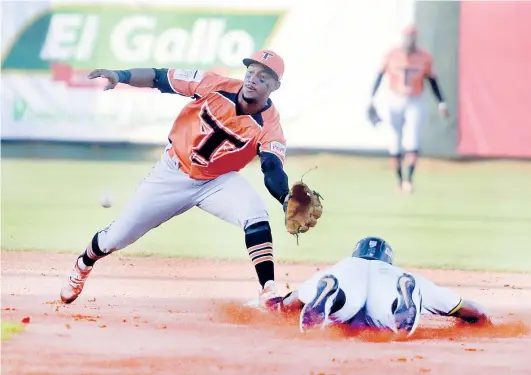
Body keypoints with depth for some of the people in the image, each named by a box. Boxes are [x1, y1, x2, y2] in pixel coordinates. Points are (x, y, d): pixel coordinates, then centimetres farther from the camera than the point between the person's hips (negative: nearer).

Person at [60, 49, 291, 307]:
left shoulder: (268, 126, -22)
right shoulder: (216, 86, -20)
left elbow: (273, 171, -35)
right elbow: (160, 78, -13)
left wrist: (287, 200, -56)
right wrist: (121, 76, -28)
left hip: (218, 182, -1)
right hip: (173, 175, 1)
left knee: (256, 216, -30)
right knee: (118, 237, 5)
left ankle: (269, 291, -26)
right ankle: (83, 265, 37)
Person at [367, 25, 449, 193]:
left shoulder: (424, 58, -4)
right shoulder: (392, 56, -5)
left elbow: (432, 80, 4)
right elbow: (379, 76, 0)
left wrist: (441, 103, -3)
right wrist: (372, 98, -9)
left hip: (415, 104, -1)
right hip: (395, 102, 1)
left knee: (411, 143, -15)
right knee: (395, 144, 4)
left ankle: (409, 178, -12)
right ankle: (399, 180, 15)